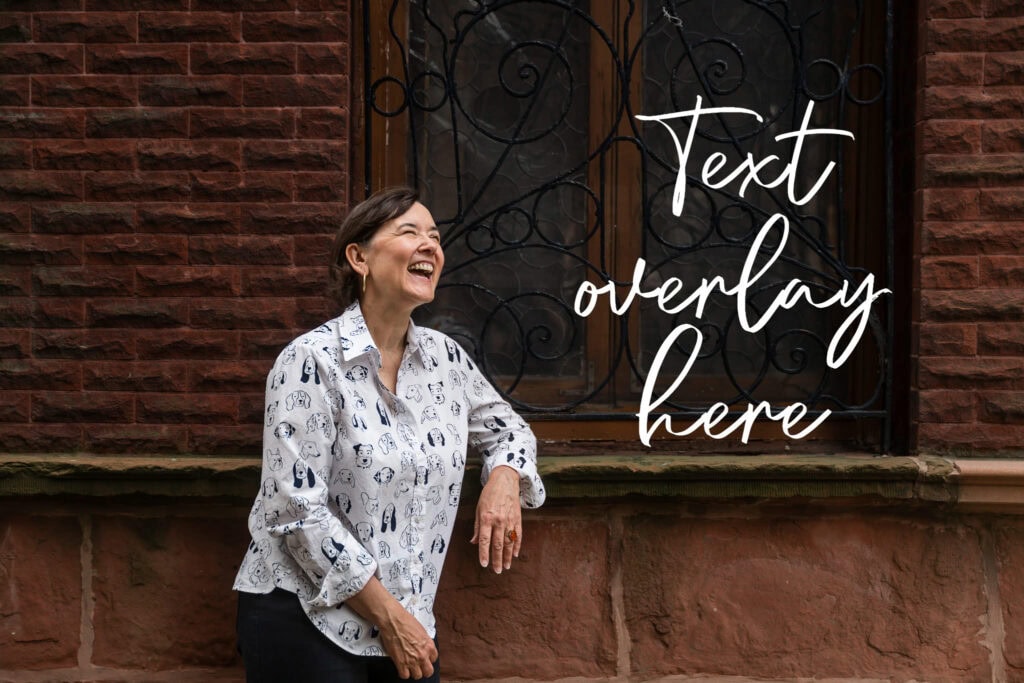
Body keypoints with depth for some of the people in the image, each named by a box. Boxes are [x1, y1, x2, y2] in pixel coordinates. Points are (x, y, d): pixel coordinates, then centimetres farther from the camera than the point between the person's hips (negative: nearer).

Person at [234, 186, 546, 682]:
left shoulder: (445, 357, 4)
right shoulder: (312, 362, -13)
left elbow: (505, 428, 21)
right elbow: (297, 509, -17)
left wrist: (504, 478, -3)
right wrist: (388, 615, -16)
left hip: (405, 622, 6)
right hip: (303, 618, -5)